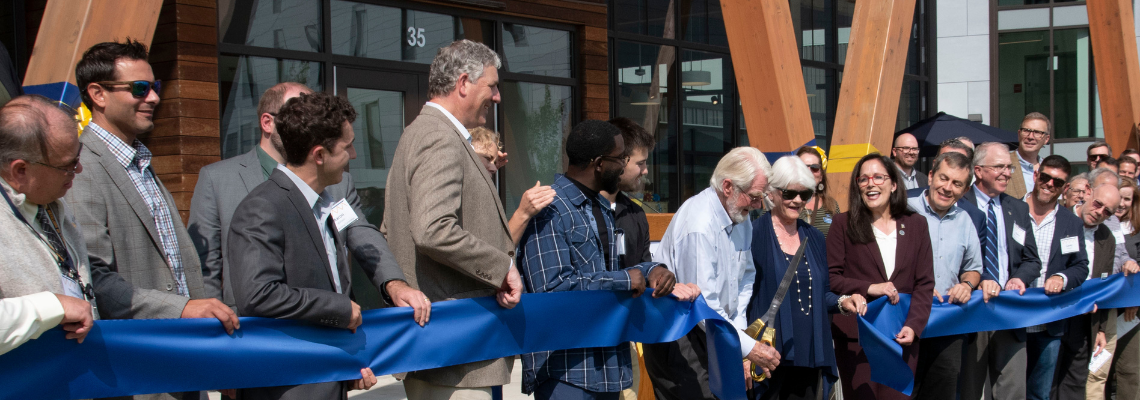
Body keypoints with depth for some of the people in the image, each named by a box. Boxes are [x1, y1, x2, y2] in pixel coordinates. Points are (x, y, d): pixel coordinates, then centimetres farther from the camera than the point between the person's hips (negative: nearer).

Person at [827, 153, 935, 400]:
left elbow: (925, 283, 6)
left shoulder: (916, 224, 10)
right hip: (855, 335, -2)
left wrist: (914, 325, -8)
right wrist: (869, 288, -14)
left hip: (902, 336, 2)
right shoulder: (844, 224, 3)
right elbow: (829, 278, -1)